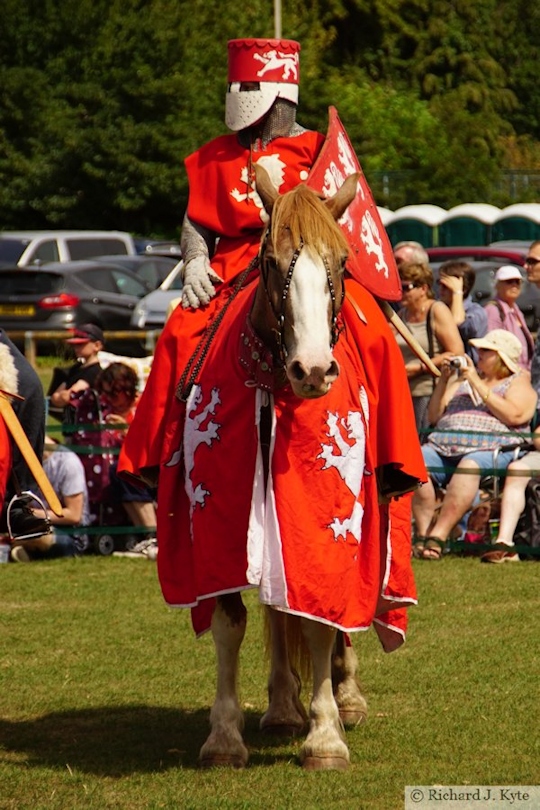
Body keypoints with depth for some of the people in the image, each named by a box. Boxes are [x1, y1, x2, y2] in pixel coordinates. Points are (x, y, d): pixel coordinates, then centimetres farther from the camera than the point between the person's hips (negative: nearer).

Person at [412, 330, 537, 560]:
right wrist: (443, 381, 10)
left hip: (491, 448, -5)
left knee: (470, 465, -40)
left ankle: (438, 536, -42)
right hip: (444, 447, 5)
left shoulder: (519, 382, 14)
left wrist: (477, 384, -7)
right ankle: (422, 533, -30)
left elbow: (513, 415, -8)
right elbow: (434, 417, 24)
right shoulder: (462, 379, 29)